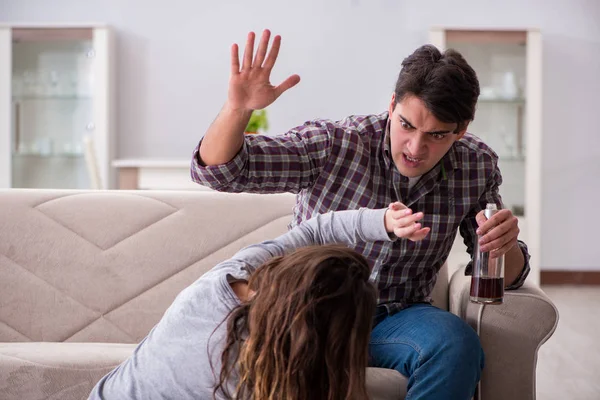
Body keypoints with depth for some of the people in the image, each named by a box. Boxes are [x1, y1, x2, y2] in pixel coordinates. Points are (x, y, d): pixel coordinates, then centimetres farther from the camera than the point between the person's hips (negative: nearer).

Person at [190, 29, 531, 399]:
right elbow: (217, 170, -17)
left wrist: (506, 246, -21)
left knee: (458, 346, -33)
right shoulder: (334, 145, -14)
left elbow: (505, 277, 4)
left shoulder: (478, 166, -3)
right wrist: (238, 108, -37)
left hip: (395, 318, 3)